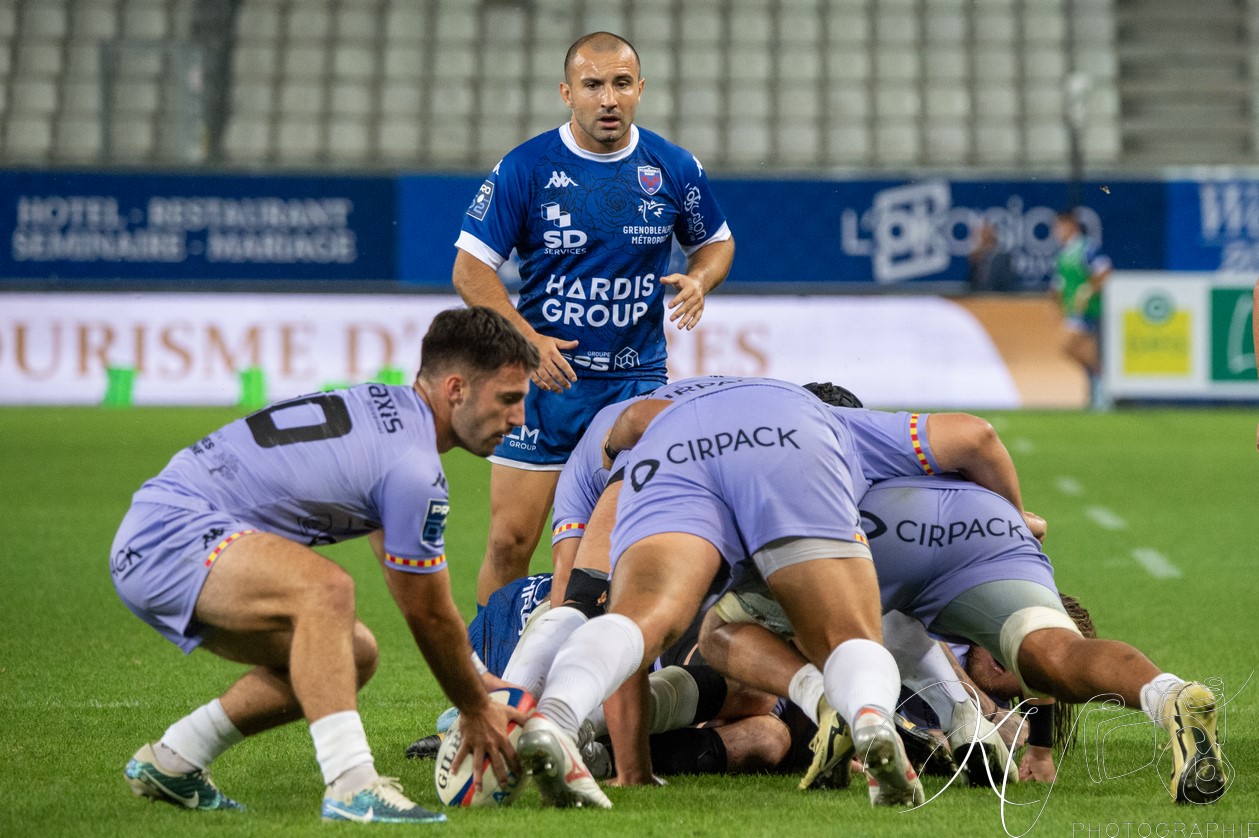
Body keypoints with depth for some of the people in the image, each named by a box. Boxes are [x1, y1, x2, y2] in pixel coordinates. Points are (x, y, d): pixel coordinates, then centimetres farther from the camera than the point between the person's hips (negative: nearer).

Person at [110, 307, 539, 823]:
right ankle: (352, 788, -36)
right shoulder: (413, 466, -17)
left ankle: (169, 762, 22)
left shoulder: (386, 409, 13)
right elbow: (429, 615, -6)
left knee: (352, 654, 15)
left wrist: (478, 678, 28)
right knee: (326, 590, -34)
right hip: (171, 533, -11)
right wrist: (476, 712, 9)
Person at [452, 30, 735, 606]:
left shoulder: (674, 169, 1)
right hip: (544, 376, -1)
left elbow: (716, 242, 18)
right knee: (511, 540, -3)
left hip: (638, 381, 2)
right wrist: (526, 338, -15)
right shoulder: (523, 169, -5)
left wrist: (699, 279, -6)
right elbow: (470, 268, -3)